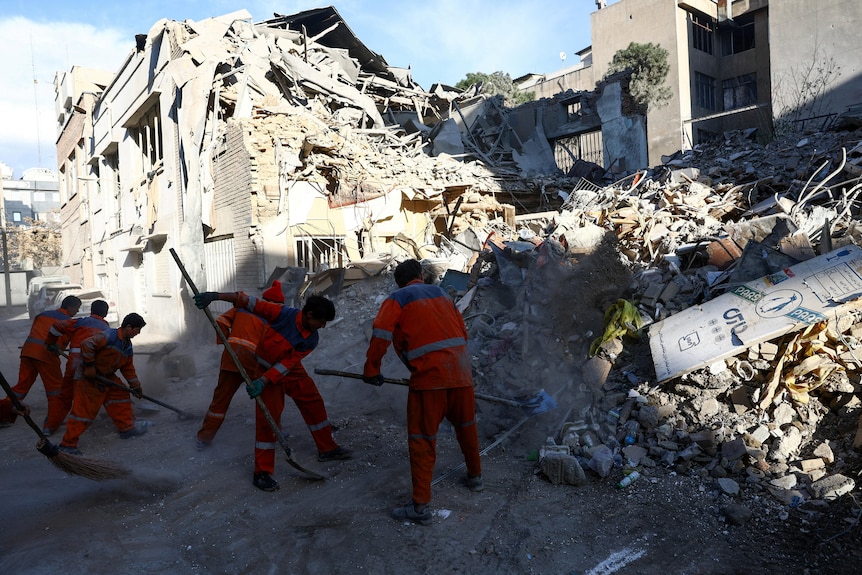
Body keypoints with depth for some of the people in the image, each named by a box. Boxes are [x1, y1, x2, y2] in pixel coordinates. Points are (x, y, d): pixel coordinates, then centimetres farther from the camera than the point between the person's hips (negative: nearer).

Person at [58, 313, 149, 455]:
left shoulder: (127, 346, 9)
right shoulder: (109, 336, -21)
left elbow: (128, 367, 16)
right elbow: (87, 344, -31)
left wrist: (135, 385, 14)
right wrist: (89, 366, -26)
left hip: (107, 376, 9)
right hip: (88, 377, -9)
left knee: (121, 395, 12)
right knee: (84, 410, -9)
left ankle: (126, 428, 24)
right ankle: (67, 444, -1)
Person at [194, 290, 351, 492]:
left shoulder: (311, 339, -17)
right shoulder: (283, 314, -29)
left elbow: (287, 364, -23)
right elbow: (252, 302, -27)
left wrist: (264, 381, -35)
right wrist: (216, 295, -31)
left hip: (291, 371, 5)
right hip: (266, 367, -5)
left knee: (314, 403, 8)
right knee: (268, 416, -11)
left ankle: (327, 449, 26)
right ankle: (262, 473, -3)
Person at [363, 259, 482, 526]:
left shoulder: (397, 299, 5)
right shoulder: (440, 293, 20)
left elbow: (381, 334, -9)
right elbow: (462, 330, 19)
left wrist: (371, 369, 0)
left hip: (429, 374, -5)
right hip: (460, 371, 6)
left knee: (422, 438, 2)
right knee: (466, 425, 24)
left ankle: (421, 506, 4)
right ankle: (475, 476, 42)